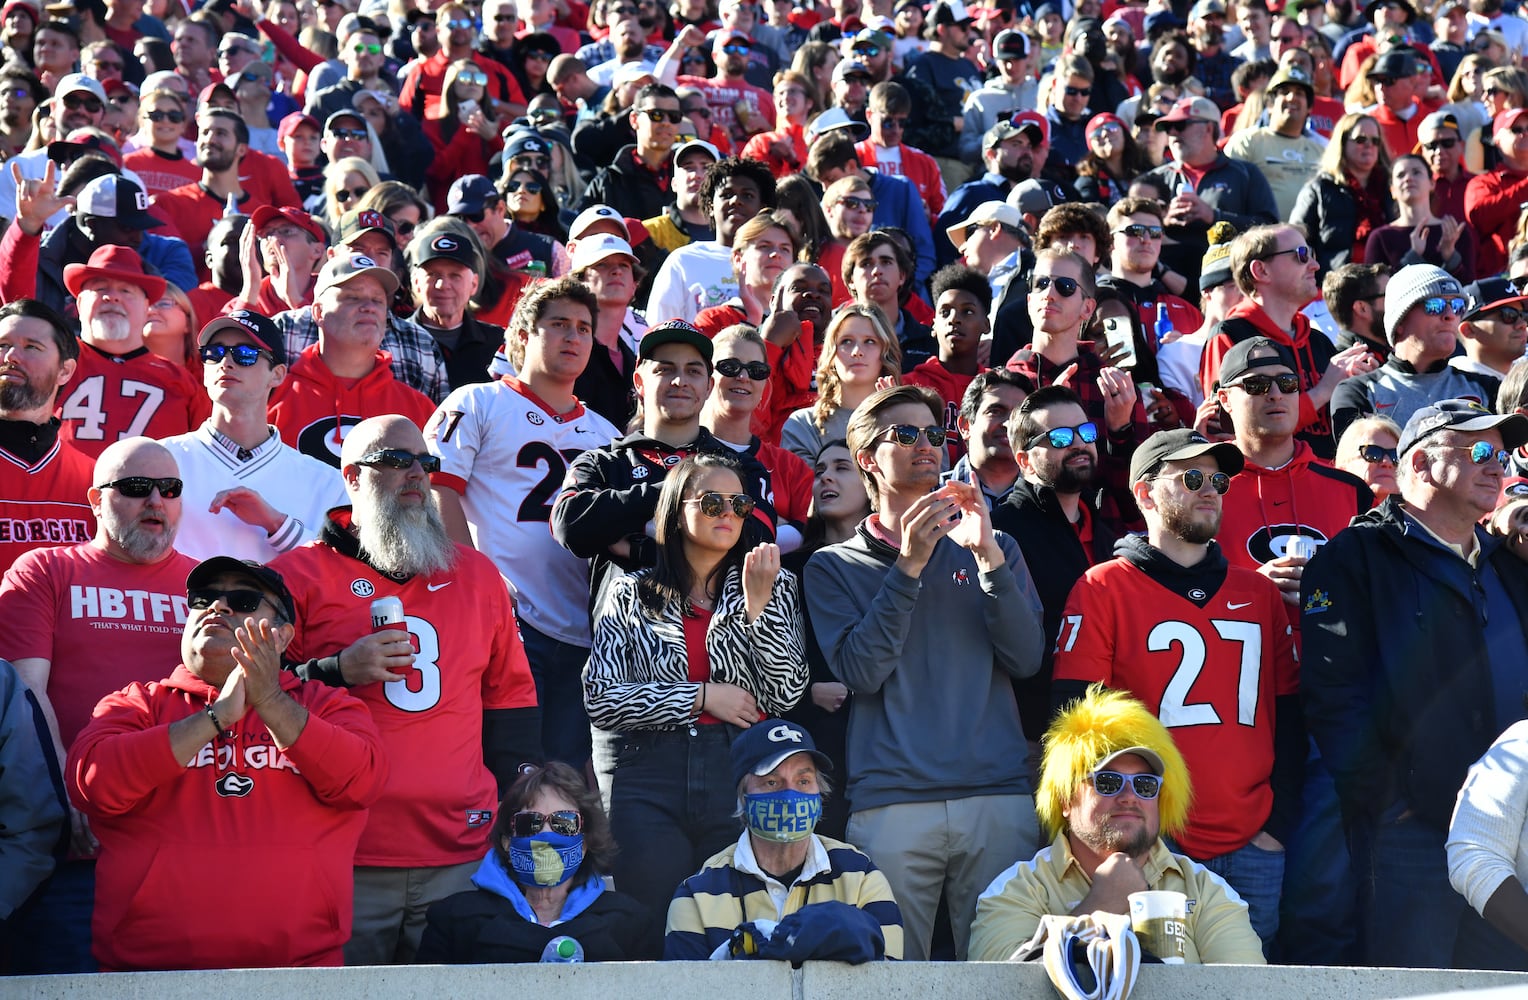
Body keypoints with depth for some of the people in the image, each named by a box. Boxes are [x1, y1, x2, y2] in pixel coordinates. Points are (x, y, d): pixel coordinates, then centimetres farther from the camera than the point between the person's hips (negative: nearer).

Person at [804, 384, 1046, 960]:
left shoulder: (993, 549, 17)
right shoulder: (835, 566, 12)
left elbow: (1025, 660, 3)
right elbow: (862, 672, -4)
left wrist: (989, 557, -8)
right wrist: (908, 565, -10)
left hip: (999, 797, 2)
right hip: (890, 804, -1)